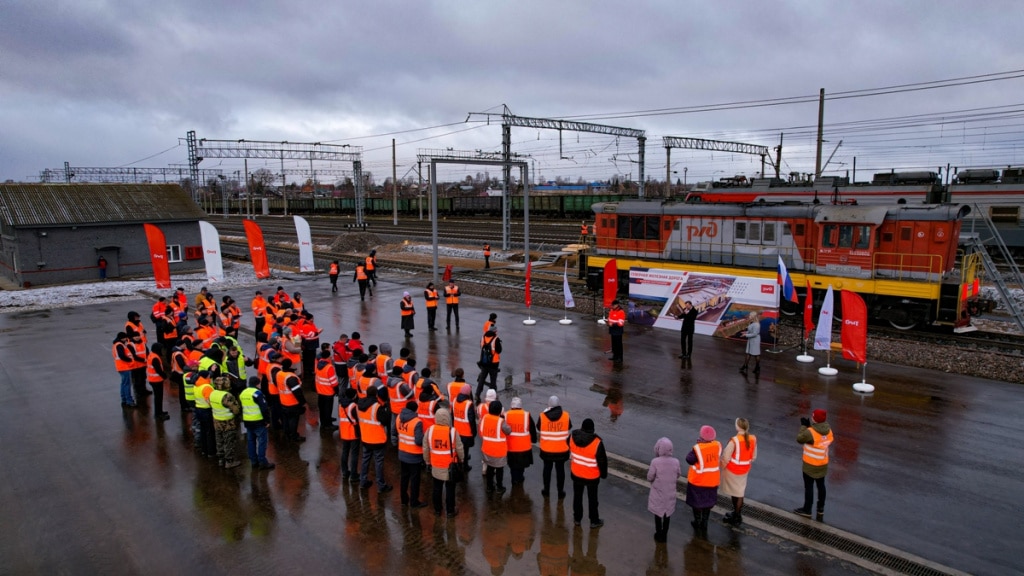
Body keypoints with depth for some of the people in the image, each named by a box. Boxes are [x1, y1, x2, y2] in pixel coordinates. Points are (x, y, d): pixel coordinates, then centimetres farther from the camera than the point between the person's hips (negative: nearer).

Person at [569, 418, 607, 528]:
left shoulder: (572, 437, -14)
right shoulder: (597, 442, -27)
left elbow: (568, 450, 7)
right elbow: (602, 460, -16)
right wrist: (604, 473, 1)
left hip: (576, 474, 3)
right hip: (592, 476, -3)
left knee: (577, 496, 20)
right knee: (592, 498, 14)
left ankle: (577, 518, 33)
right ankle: (594, 521, 28)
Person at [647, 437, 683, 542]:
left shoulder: (655, 462, -25)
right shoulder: (675, 462, -16)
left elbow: (649, 478, -16)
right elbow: (678, 476, 1)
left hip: (658, 493, -2)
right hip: (670, 493, 2)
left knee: (658, 514, 17)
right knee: (667, 514, 20)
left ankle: (659, 535, 28)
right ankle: (664, 534, 32)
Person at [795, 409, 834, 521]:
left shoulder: (810, 432, -29)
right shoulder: (828, 430, -8)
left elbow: (799, 438, -15)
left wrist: (803, 426, -4)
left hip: (810, 465, -7)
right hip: (823, 464, 7)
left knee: (809, 487, 7)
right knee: (821, 485, 20)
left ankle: (807, 510, 19)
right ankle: (821, 509, 34)